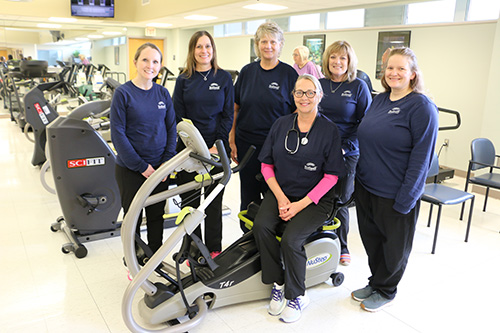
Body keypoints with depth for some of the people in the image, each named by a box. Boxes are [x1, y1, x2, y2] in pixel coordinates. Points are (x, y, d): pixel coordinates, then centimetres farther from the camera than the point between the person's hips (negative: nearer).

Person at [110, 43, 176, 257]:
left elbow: (171, 129, 5)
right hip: (130, 169, -3)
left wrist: (167, 161, -6)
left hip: (159, 167, 4)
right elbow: (118, 134, -12)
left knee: (157, 215, 14)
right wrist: (141, 166, -15)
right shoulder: (123, 93, -9)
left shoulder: (163, 93, 3)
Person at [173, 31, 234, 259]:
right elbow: (178, 116, 3)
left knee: (214, 200, 6)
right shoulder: (184, 80, 5)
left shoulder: (224, 78, 3)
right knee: (189, 200, 5)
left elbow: (228, 115, 0)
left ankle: (214, 248, 20)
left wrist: (217, 145, -10)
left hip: (216, 147, -1)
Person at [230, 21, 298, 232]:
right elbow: (235, 108, 10)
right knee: (248, 195, 12)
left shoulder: (289, 74, -1)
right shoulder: (247, 71, 7)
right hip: (247, 144, 3)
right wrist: (232, 140, 4)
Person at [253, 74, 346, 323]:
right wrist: (281, 198, -7)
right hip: (280, 192, 4)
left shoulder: (329, 130, -5)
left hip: (315, 199, -4)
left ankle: (296, 296, 2)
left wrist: (301, 204, -15)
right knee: (261, 226, -23)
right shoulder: (281, 124, 7)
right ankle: (278, 284, -2)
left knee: (290, 239, -24)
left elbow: (331, 176, -8)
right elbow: (267, 164, 7)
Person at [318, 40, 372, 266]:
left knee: (339, 201, 2)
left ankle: (341, 247, 23)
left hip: (346, 154, -3)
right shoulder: (320, 84, 9)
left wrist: (346, 146, -13)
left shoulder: (358, 86, -1)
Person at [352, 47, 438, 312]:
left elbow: (421, 157, -16)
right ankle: (375, 282, 40)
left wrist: (404, 199, -18)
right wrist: (357, 178, 12)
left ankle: (384, 290, 33)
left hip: (395, 195, -6)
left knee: (394, 247, 12)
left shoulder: (422, 108, -13)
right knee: (371, 238, 19)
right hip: (365, 187, 6)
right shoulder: (379, 101, 7)